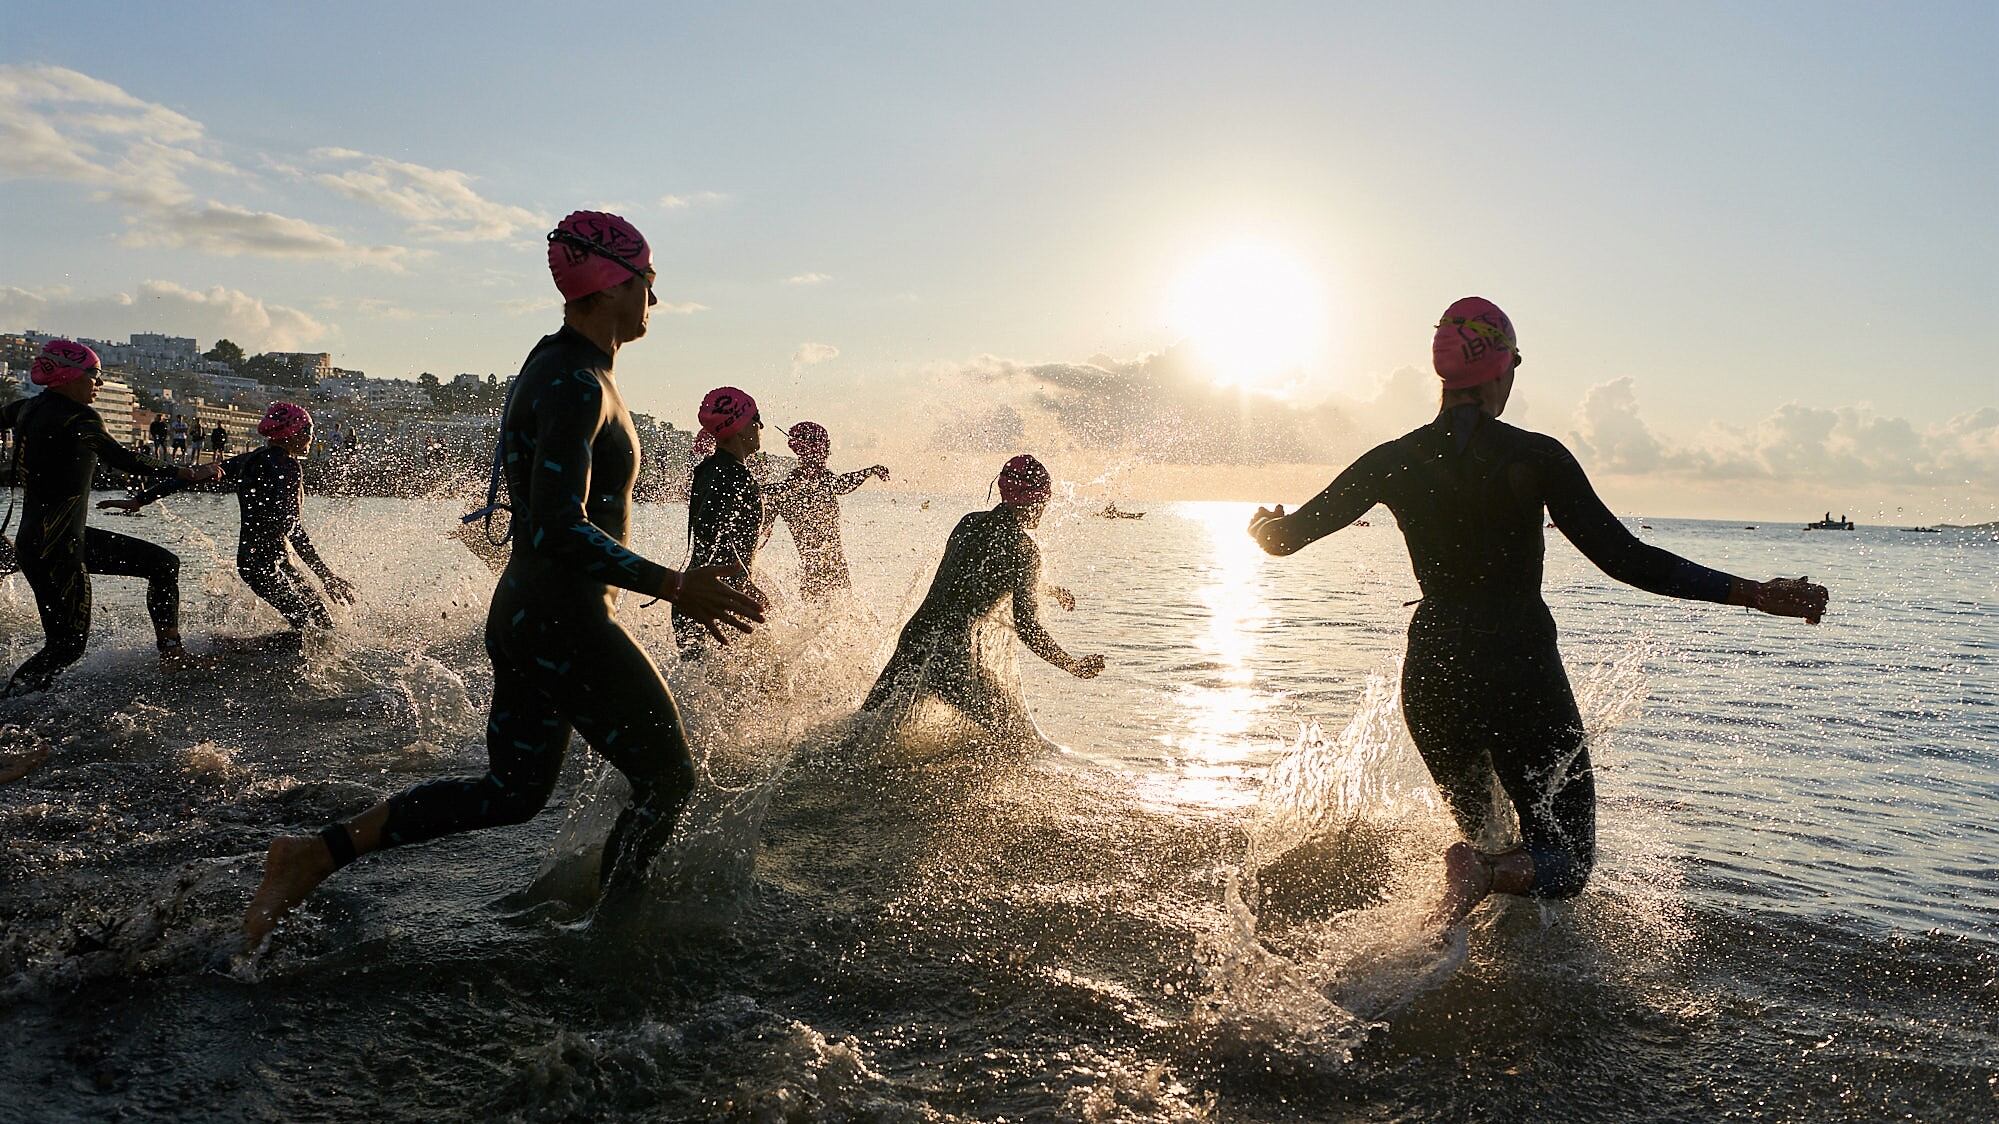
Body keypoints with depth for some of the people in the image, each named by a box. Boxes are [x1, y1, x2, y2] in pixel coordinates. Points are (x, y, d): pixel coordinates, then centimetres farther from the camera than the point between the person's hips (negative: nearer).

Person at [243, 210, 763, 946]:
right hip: (566, 623, -10)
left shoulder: (552, 368, 13)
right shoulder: (578, 385, -19)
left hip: (522, 612, 10)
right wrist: (675, 588, -28)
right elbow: (560, 529, -28)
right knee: (667, 779, 5)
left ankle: (314, 856, 18)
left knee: (511, 793, 19)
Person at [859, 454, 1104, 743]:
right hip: (954, 658, -7)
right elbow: (1028, 628, -10)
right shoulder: (1024, 548, -8)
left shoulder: (969, 523, 13)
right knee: (1018, 741, 12)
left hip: (912, 641, 7)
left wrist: (1047, 590, 45)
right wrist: (1075, 666, 4)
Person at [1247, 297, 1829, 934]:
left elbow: (1284, 536, 4)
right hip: (1519, 672, -4)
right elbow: (1625, 559, -14)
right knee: (1567, 859, 4)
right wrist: (1754, 594, -8)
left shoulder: (1396, 461, -1)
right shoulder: (1534, 457, -10)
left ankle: (1474, 869, 3)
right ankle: (1483, 876, -25)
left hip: (1430, 676, 5)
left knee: (1482, 831, 32)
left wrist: (1265, 525, 28)